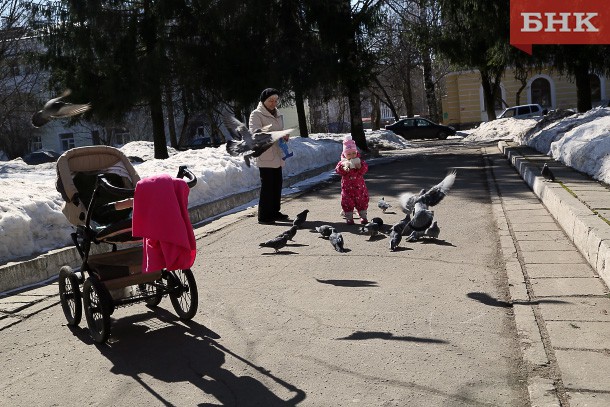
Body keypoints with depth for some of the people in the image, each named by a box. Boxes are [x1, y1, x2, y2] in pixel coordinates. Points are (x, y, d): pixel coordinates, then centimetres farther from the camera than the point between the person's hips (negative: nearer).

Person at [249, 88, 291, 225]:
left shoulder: (278, 114, 19)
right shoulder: (256, 114, -6)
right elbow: (255, 132, -19)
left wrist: (284, 136, 3)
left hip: (277, 156, 7)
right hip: (265, 156, -7)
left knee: (277, 185, 10)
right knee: (267, 186, -7)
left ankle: (275, 212, 22)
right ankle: (264, 216, -1)